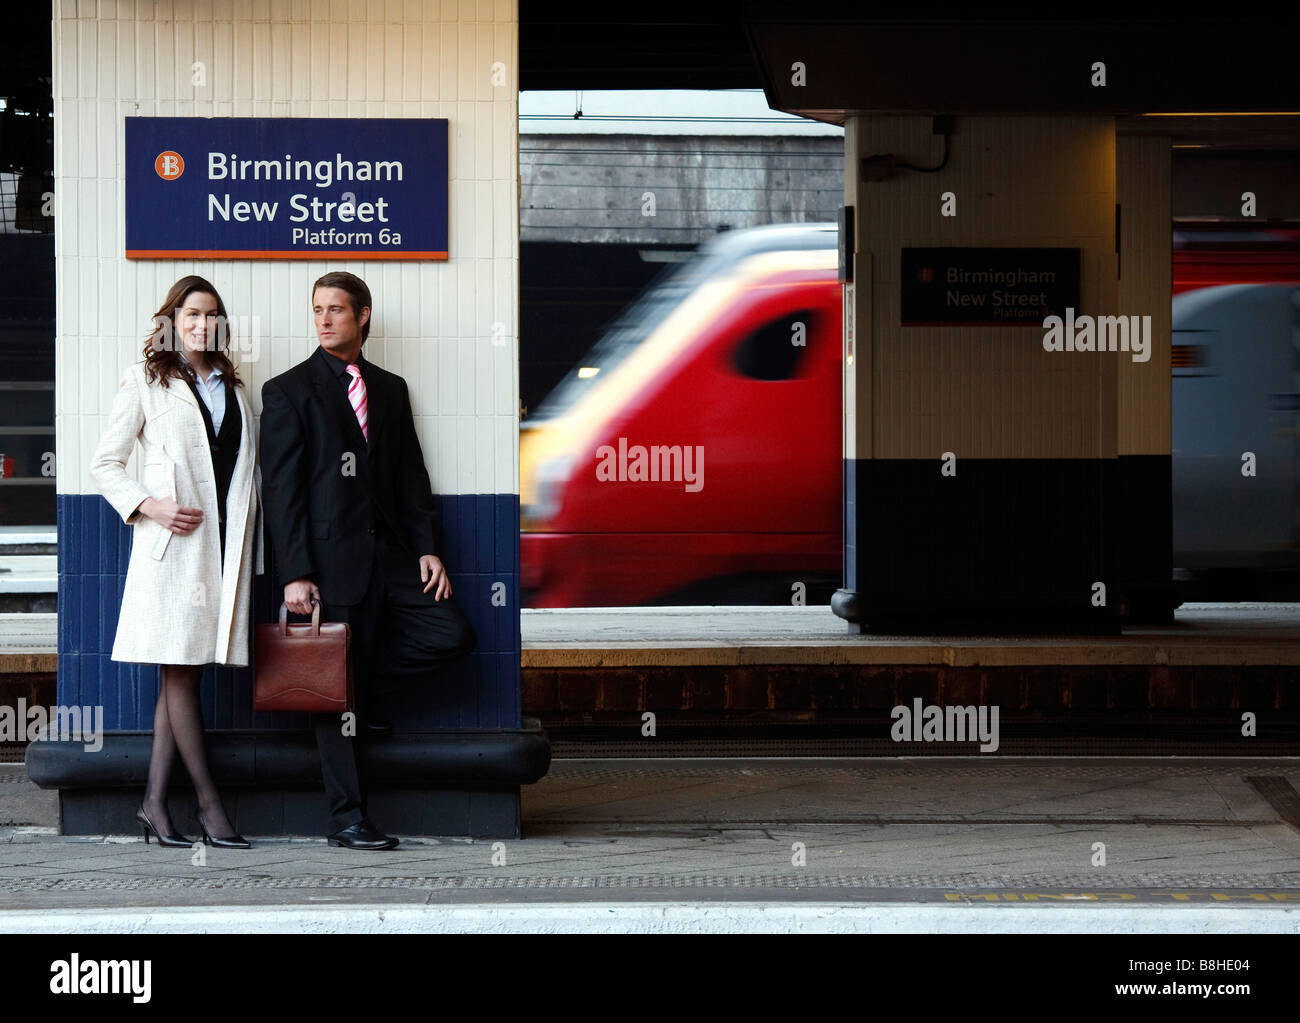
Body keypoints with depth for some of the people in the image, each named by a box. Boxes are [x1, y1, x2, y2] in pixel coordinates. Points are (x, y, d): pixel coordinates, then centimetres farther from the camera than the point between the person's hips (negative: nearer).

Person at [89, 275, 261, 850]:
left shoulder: (232, 387, 19)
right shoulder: (146, 382, 5)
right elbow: (105, 463, 3)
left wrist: (249, 542, 9)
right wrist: (149, 506, -11)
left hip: (226, 541, 5)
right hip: (173, 541, -5)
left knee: (184, 672, 3)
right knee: (179, 673, -5)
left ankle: (154, 802, 4)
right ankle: (209, 804, -3)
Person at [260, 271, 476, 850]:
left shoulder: (390, 389, 15)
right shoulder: (288, 391, 0)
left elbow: (411, 475, 15)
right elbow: (281, 489, -5)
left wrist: (427, 548, 2)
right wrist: (295, 573, -12)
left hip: (390, 557, 5)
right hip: (331, 560, -5)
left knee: (452, 634, -10)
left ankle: (361, 697, 12)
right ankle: (346, 819, 5)